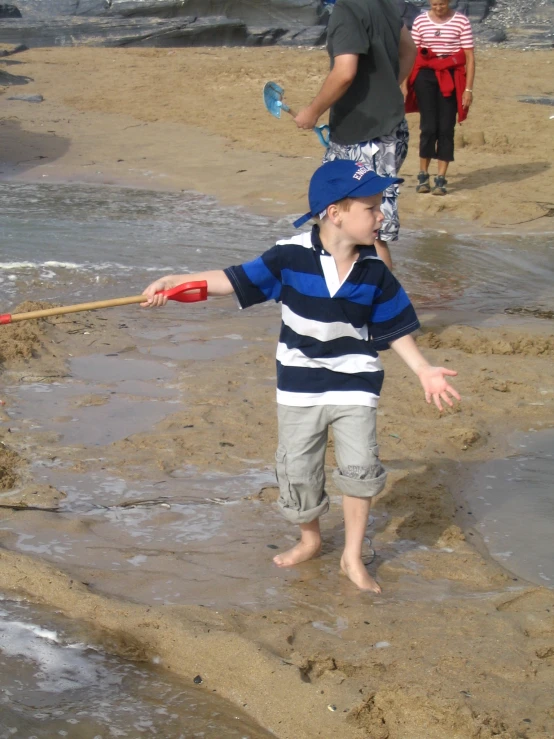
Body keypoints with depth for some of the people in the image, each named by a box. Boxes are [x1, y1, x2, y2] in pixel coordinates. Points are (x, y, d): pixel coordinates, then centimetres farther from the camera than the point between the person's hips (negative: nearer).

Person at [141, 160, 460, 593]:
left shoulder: (375, 273, -9)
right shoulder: (291, 257, -15)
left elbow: (394, 328, 2)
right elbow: (235, 280, -14)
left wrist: (424, 370, -5)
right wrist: (174, 281, -23)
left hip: (355, 383, 0)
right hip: (300, 387, 0)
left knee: (360, 466, -12)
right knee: (298, 470, 11)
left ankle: (353, 557, 7)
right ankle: (310, 540, 38)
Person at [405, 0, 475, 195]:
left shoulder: (461, 22, -1)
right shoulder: (420, 21, 5)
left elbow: (469, 57, -1)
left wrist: (468, 88, -6)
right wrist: (405, 84, 1)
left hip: (451, 77, -1)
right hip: (426, 75, 1)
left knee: (446, 128, -1)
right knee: (428, 126, -3)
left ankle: (441, 179, 4)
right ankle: (423, 175, 10)